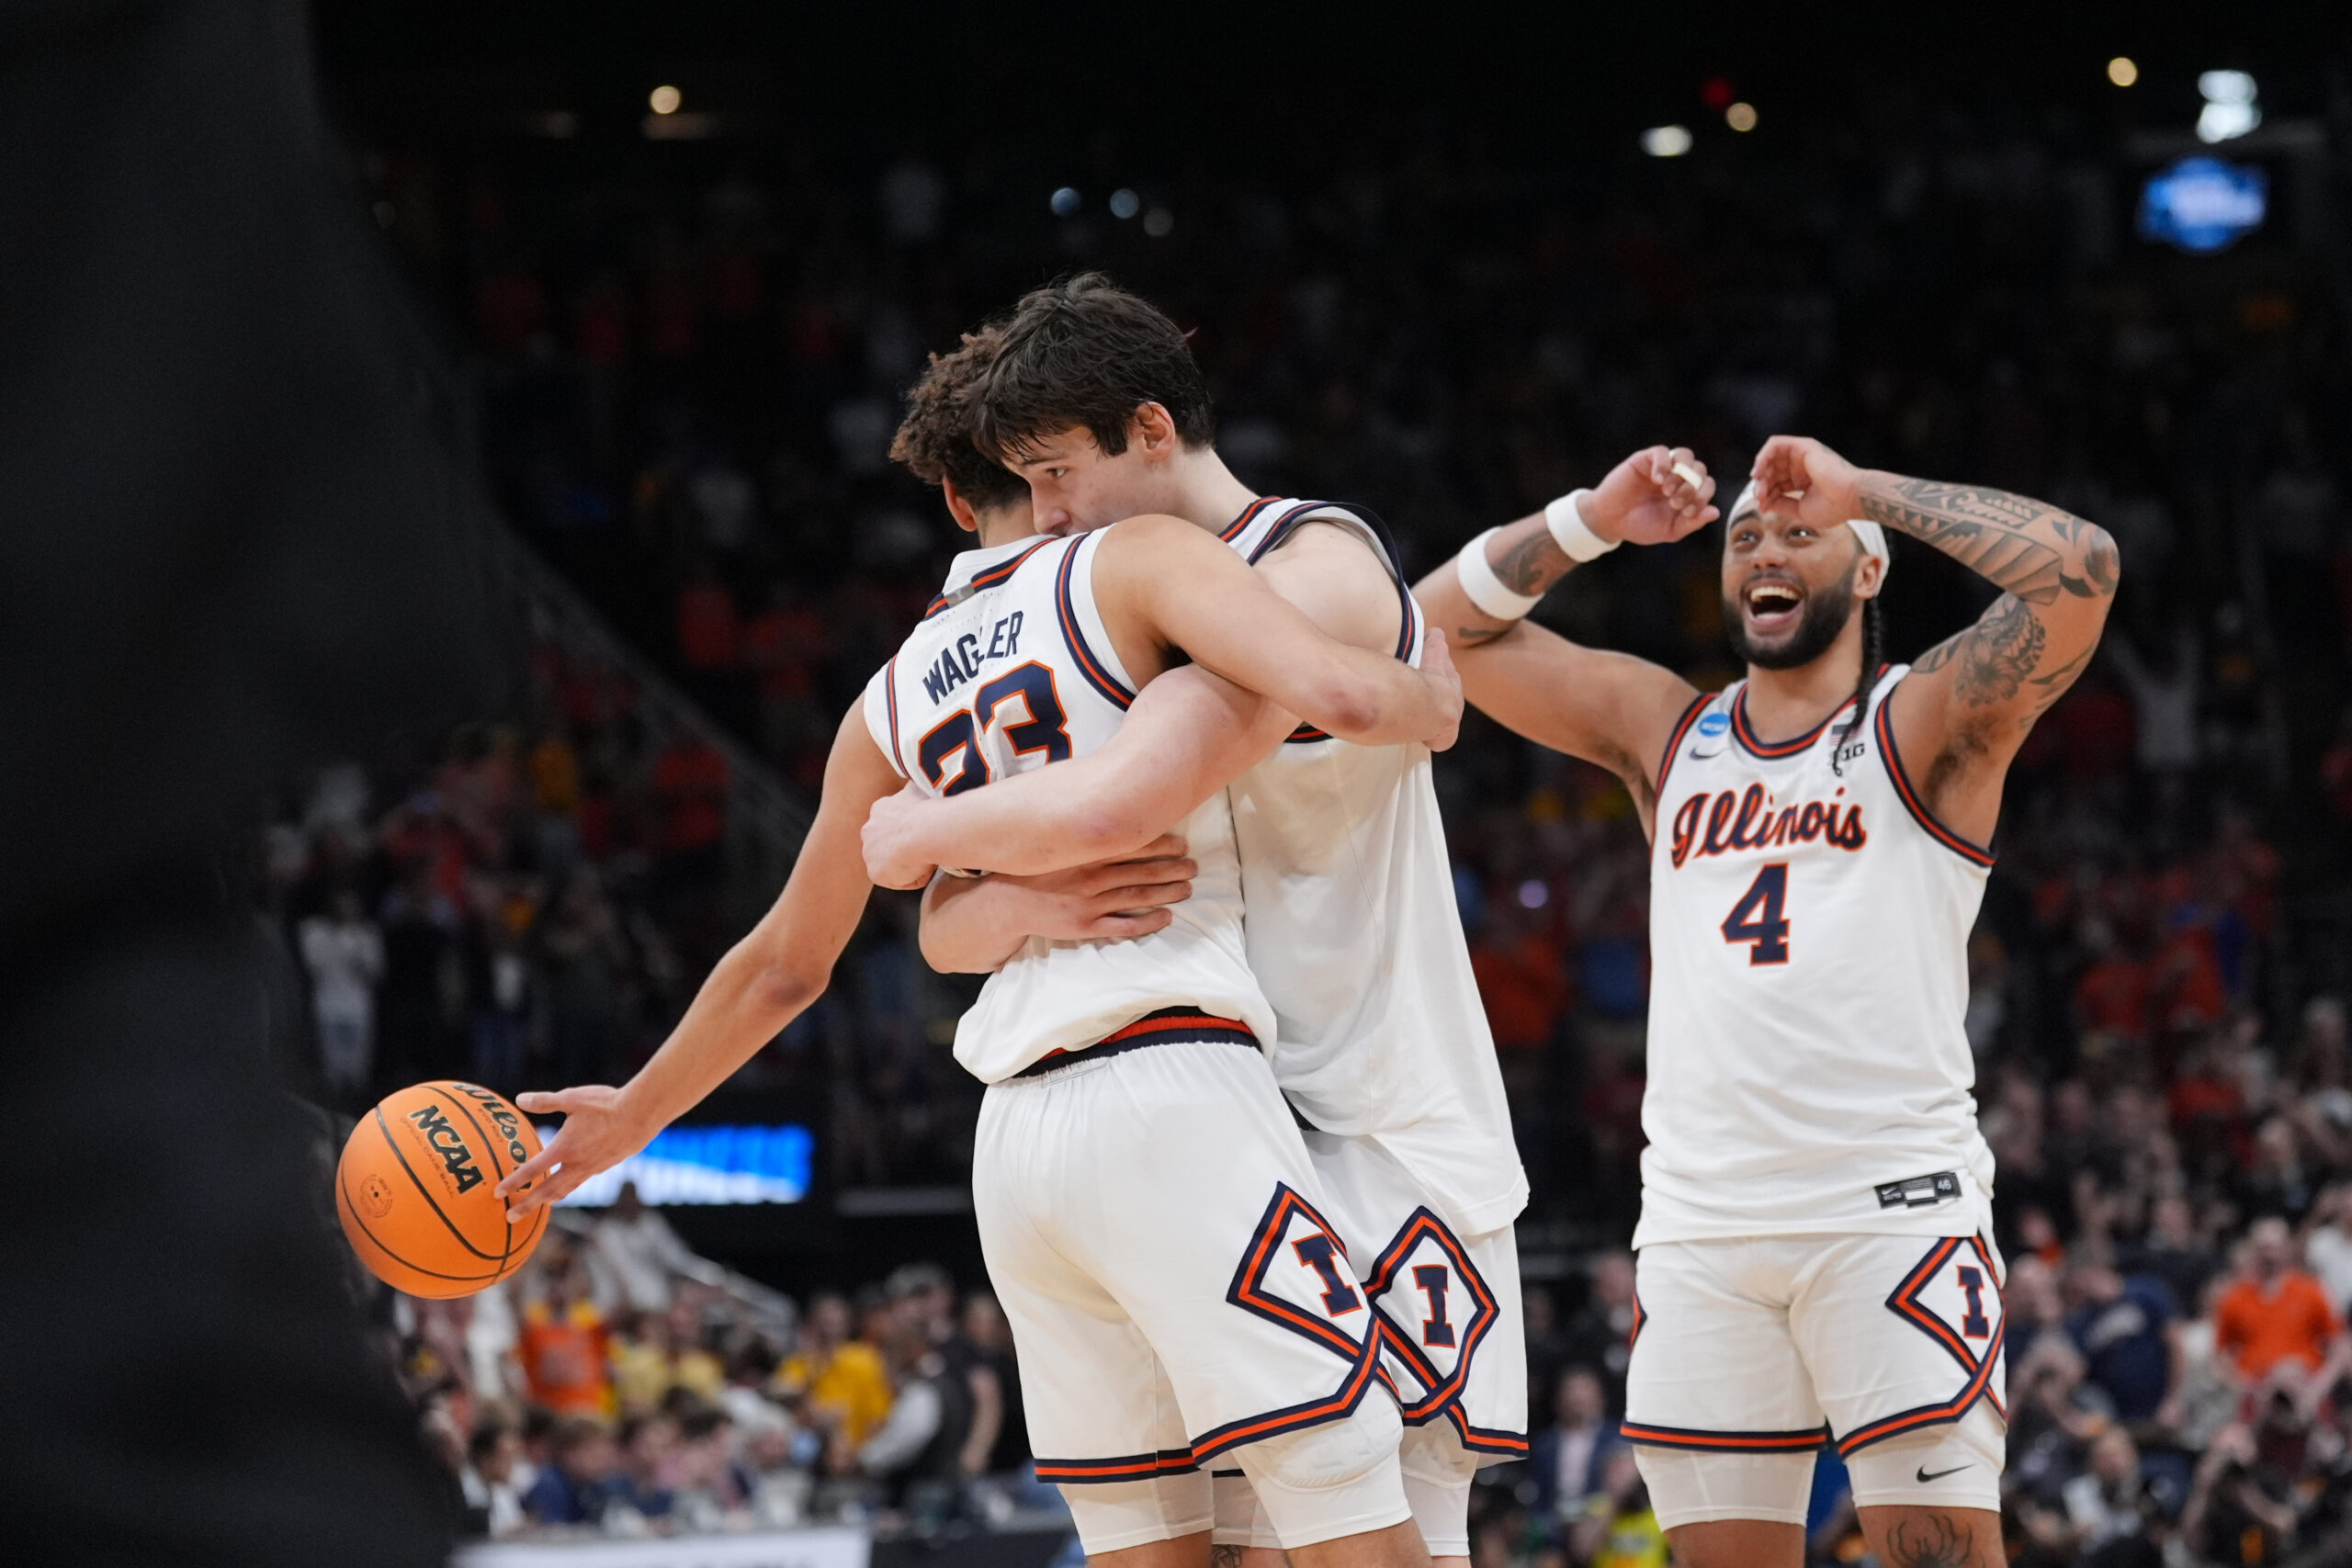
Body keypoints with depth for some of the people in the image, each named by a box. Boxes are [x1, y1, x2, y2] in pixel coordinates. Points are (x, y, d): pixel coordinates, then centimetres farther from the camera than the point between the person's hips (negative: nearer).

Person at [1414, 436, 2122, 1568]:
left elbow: (2078, 569, -13)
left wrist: (1861, 489, -7)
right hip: (1698, 1217, 4)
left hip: (1891, 1207, -4)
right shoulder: (1664, 732, 18)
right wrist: (1599, 518, 3)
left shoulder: (1923, 724, 4)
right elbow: (1445, 619, 18)